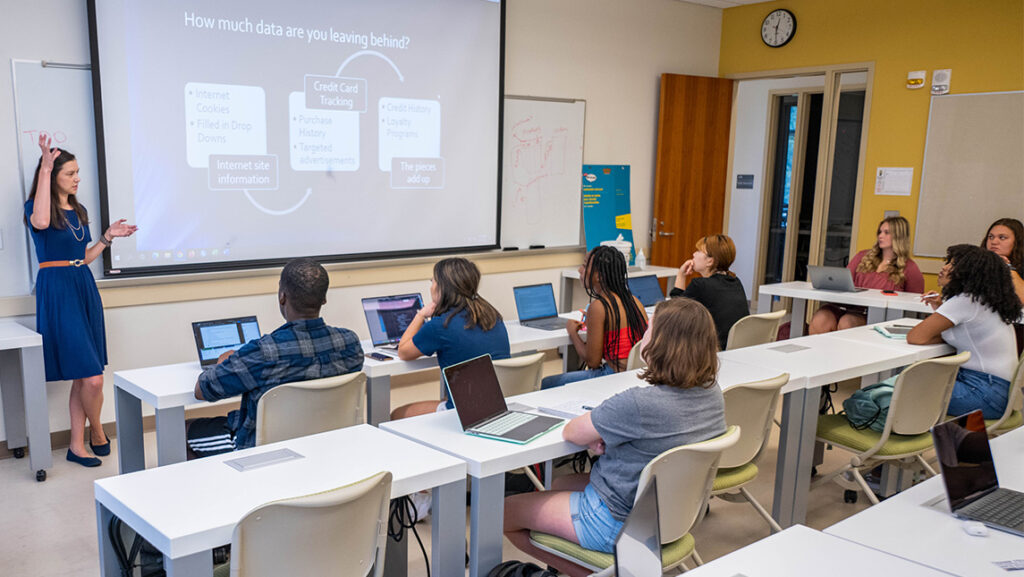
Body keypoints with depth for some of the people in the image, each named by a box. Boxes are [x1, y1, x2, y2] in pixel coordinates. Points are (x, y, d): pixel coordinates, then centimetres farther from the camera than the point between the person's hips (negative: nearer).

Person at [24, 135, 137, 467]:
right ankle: (97, 434, 13)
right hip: (57, 292, -7)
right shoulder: (36, 207, -5)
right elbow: (41, 222, -32)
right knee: (92, 377, -11)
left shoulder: (79, 212, 16)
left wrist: (108, 237, 9)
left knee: (82, 377, 9)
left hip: (85, 289, 7)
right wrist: (45, 169, -28)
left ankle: (77, 446, 17)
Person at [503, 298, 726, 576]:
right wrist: (605, 432, -5)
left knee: (505, 512, 7)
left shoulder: (638, 404, -33)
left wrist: (594, 435, 3)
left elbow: (570, 432, -18)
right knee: (560, 484, 30)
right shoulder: (712, 394, -8)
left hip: (617, 522, -8)